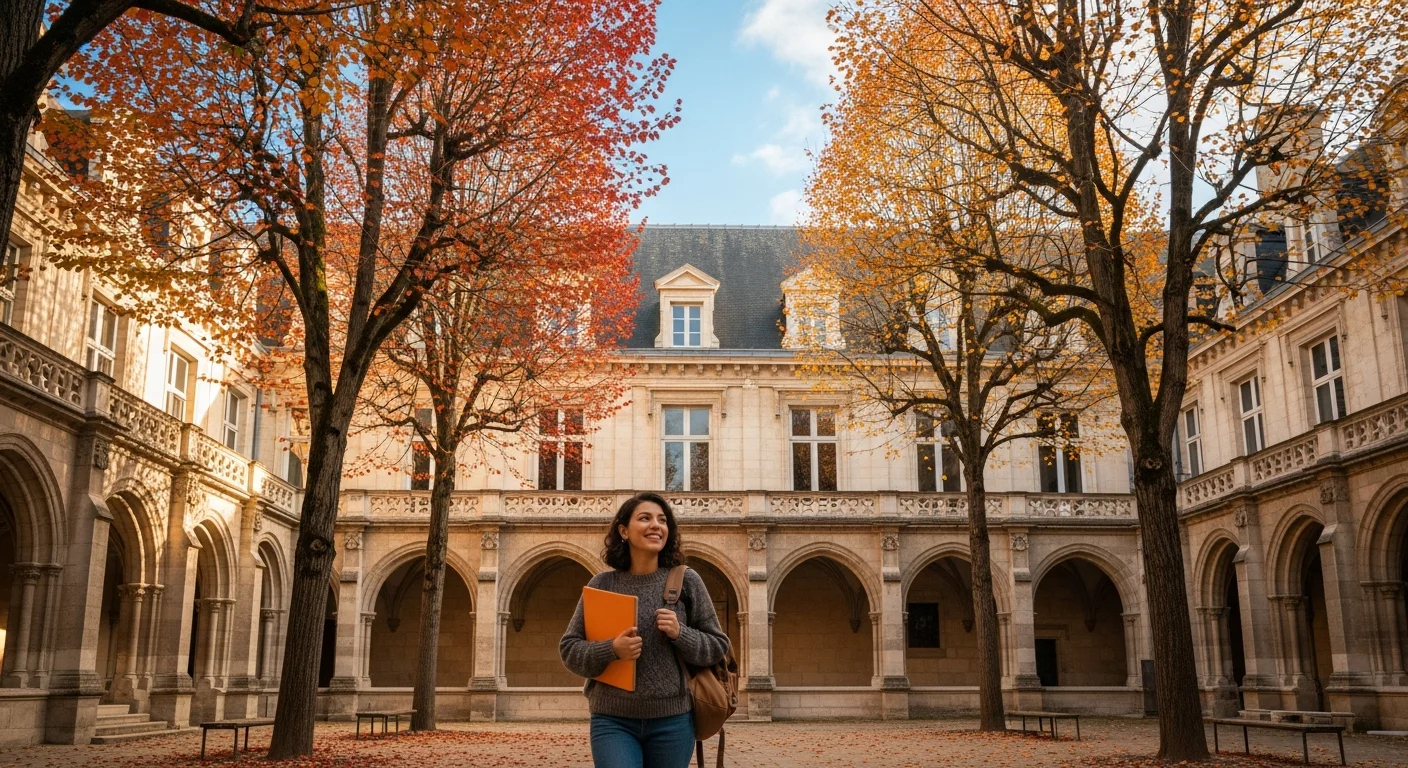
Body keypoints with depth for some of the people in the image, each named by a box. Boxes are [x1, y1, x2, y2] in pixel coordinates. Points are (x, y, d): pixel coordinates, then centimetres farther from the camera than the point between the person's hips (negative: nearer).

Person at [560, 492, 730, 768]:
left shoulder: (686, 581, 1)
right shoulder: (602, 584, 1)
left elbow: (717, 646, 5)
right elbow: (569, 648, 3)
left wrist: (680, 634, -13)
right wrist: (611, 650, -14)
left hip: (672, 720, 1)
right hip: (612, 720, -1)